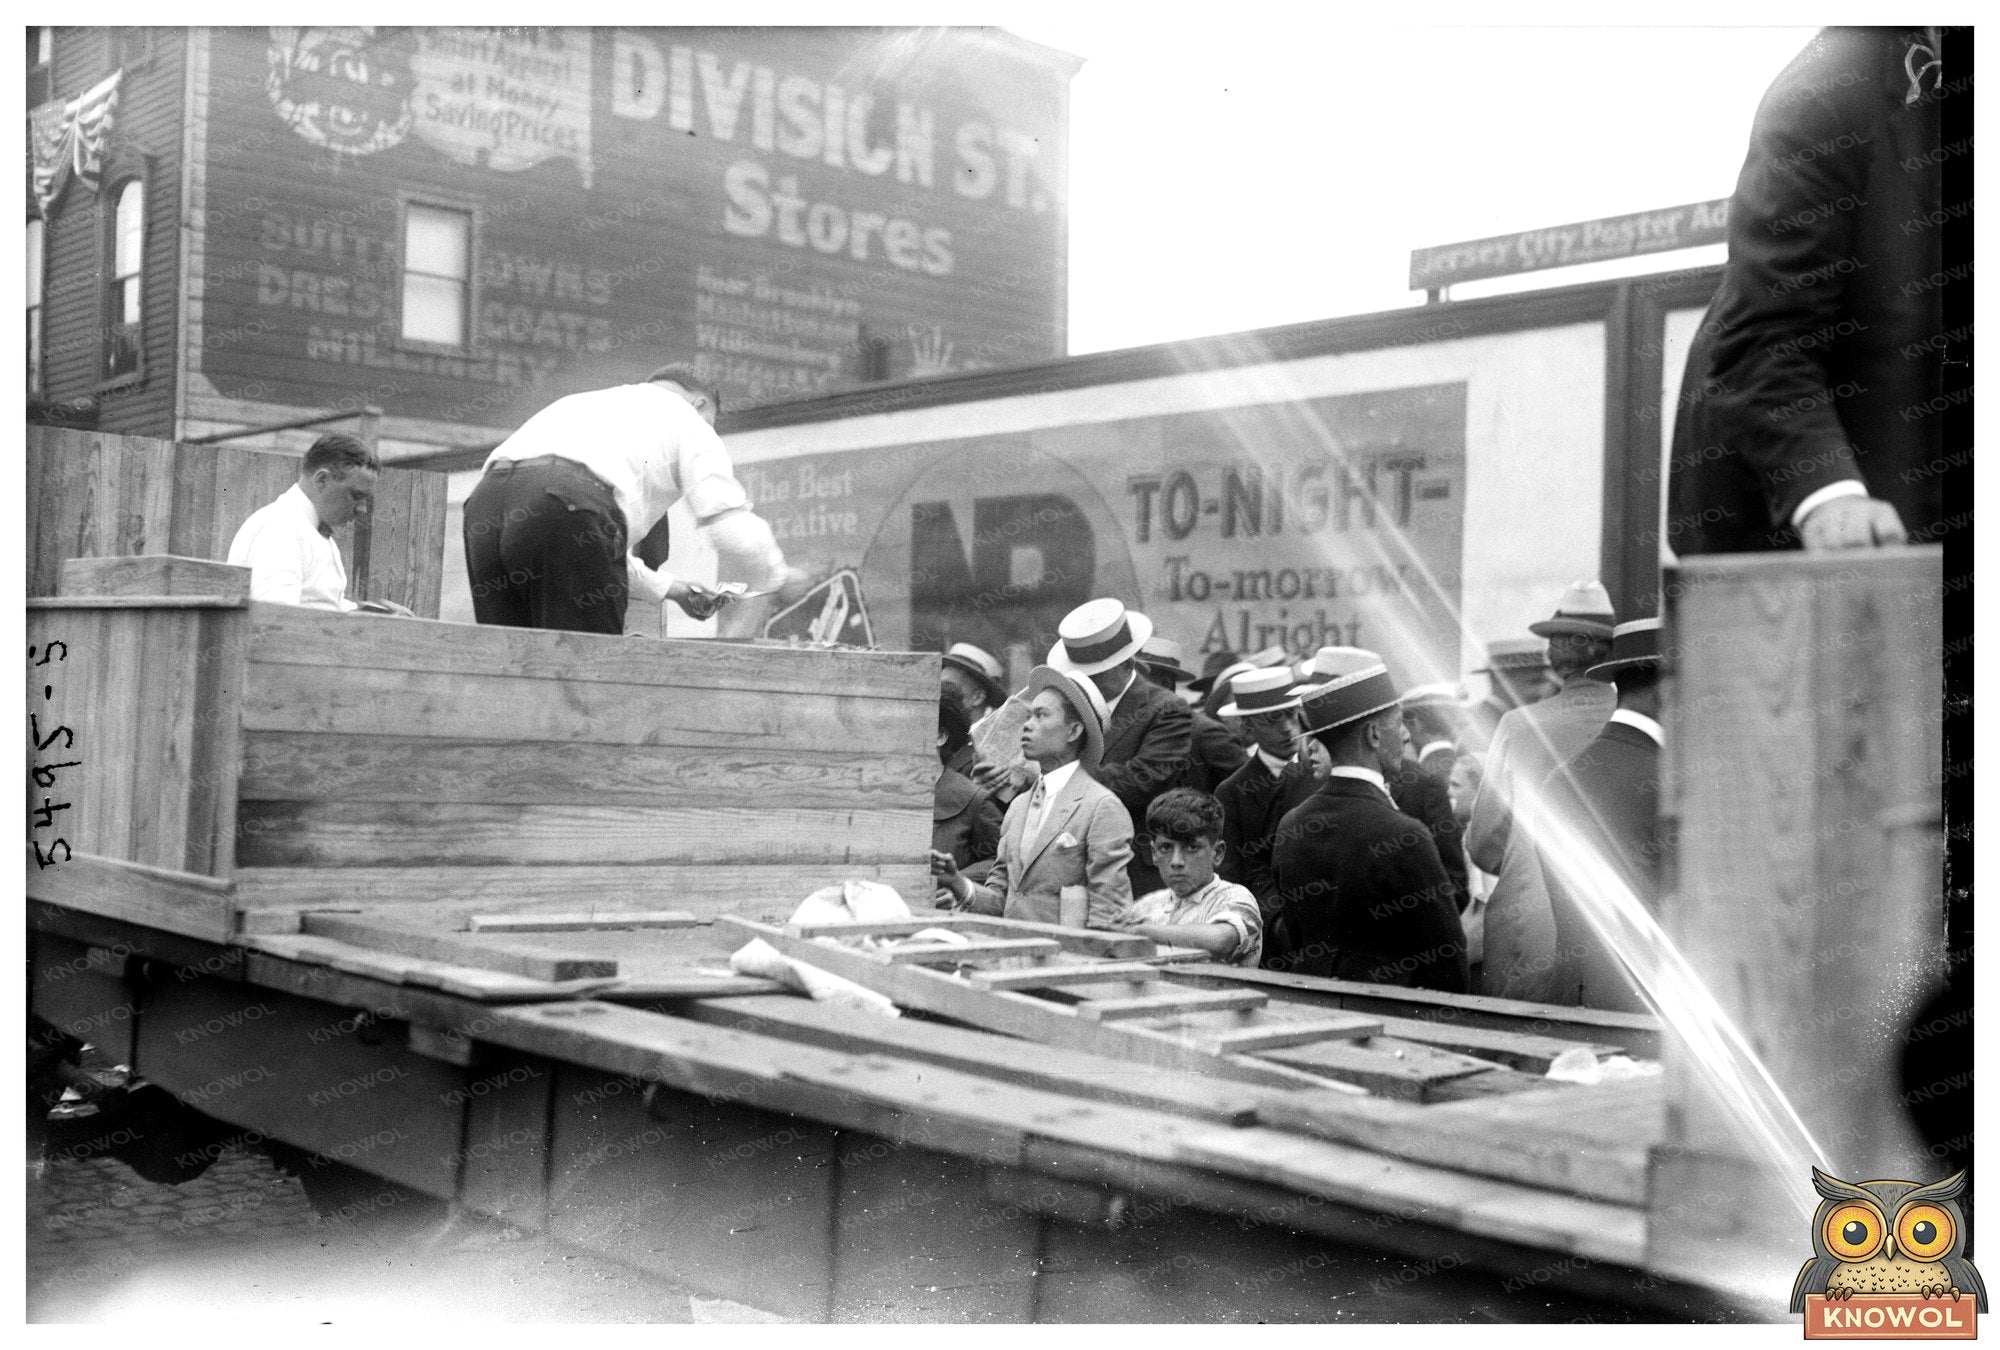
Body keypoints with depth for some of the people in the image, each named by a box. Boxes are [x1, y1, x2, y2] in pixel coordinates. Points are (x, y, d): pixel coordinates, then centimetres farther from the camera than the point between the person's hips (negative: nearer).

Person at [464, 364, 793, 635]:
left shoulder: (584, 403, 42)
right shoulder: (688, 419, 23)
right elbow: (732, 527, 10)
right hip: (566, 508, -6)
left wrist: (667, 588, 46)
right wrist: (777, 576, 29)